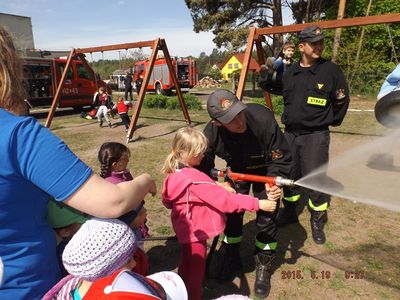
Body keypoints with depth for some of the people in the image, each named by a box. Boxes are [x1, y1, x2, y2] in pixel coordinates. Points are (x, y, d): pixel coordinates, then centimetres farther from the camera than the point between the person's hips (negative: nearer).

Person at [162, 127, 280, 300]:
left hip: (184, 230, 9)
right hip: (194, 232, -9)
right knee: (195, 272, 12)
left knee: (187, 266, 29)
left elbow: (167, 202, 10)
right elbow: (225, 199, -32)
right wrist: (258, 204, -29)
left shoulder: (174, 174, -3)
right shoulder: (195, 179, -30)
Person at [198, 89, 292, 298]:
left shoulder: (262, 118, -38)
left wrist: (274, 182, -41)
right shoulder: (211, 133, -31)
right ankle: (230, 260, 29)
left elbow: (281, 158, -26)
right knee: (231, 212, 3)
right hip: (237, 169, 2)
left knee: (266, 217, -5)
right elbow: (203, 167, -14)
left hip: (264, 169, -2)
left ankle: (263, 267, 19)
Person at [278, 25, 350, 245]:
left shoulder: (331, 70, -7)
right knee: (288, 175, 13)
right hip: (290, 133, 5)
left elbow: (342, 100, 1)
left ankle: (318, 222, 18)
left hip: (316, 135, -4)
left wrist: (332, 121, 9)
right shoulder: (290, 72, 6)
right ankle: (289, 212, 34)